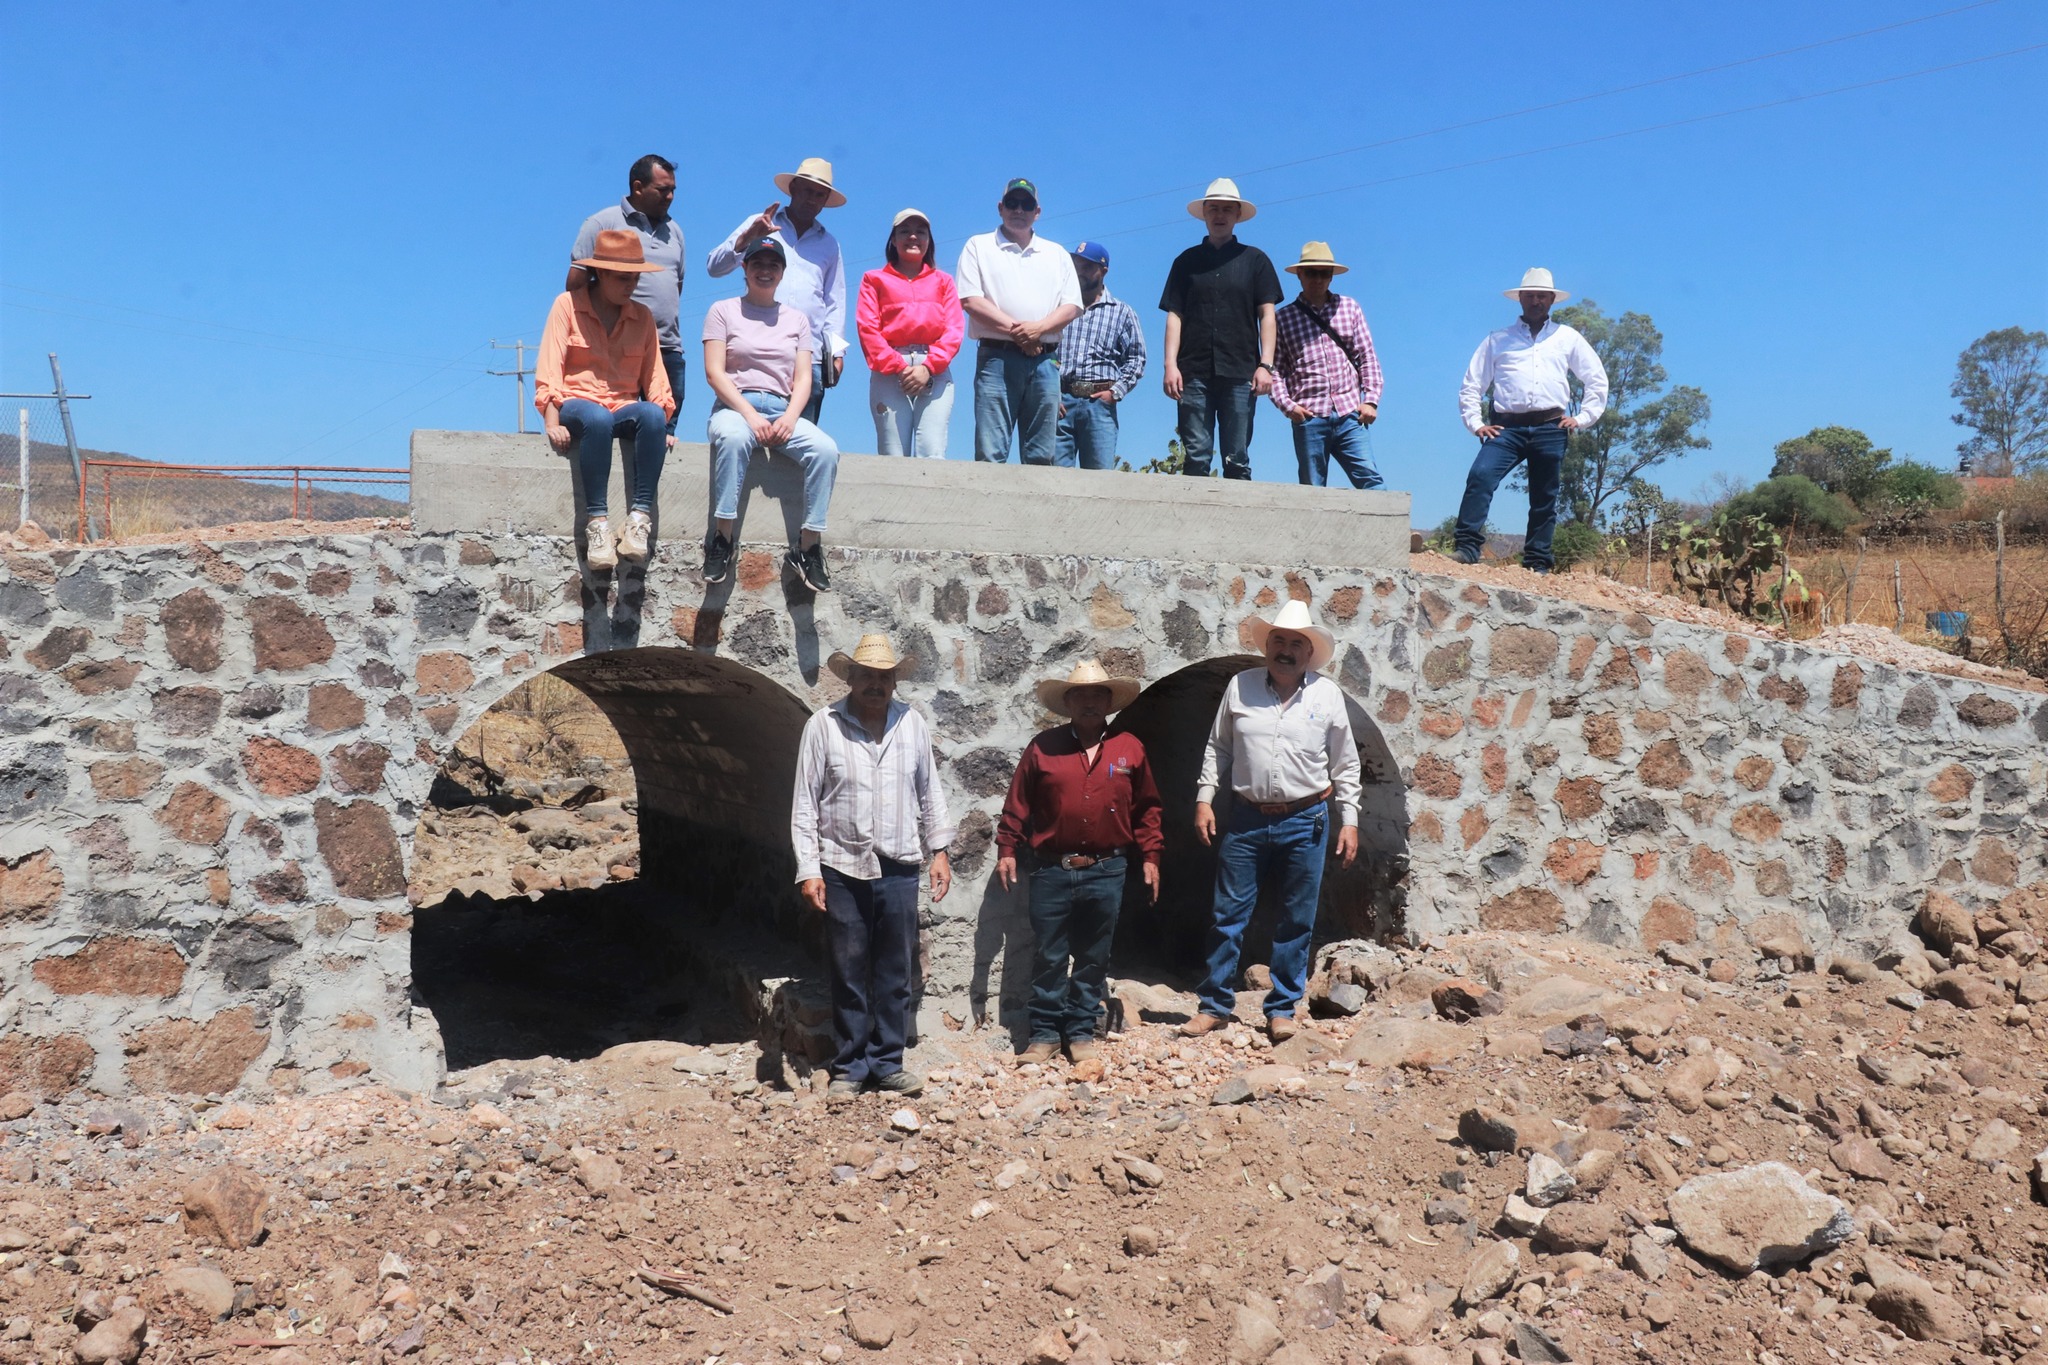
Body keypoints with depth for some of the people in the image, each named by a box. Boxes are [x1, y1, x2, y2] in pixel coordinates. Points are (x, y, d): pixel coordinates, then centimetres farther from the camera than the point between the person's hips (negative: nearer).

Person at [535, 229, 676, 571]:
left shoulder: (642, 316, 14)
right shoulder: (568, 304, 4)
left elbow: (654, 376, 9)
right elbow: (549, 368, -4)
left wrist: (661, 425, -7)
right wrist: (553, 422, -17)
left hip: (624, 408, 3)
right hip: (577, 404, -3)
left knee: (652, 415, -34)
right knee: (597, 418, -40)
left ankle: (640, 516, -37)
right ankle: (597, 521, -40)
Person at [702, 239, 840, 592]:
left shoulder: (797, 320, 21)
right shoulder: (723, 311, 11)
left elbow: (803, 378, 11)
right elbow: (715, 372, -1)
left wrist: (789, 418, -9)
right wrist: (750, 416, -15)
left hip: (783, 411, 3)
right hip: (735, 406, -3)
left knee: (826, 449, -29)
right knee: (733, 438, -40)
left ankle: (808, 547, -24)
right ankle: (722, 538, -35)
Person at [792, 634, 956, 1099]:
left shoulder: (911, 723, 6)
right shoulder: (823, 726, -3)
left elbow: (929, 791, 13)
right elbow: (805, 804, -2)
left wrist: (939, 851, 10)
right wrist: (808, 870, -7)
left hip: (899, 869, 2)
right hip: (843, 870, -2)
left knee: (895, 974, 8)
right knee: (849, 975, 5)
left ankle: (887, 1064, 21)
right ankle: (850, 1067, 18)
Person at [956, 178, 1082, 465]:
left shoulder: (1057, 254, 21)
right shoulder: (979, 246, 12)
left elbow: (1072, 306, 11)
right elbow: (970, 300, -2)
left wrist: (1038, 327, -9)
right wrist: (1015, 331, -10)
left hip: (1045, 359, 3)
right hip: (997, 357, -3)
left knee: (1042, 456, 0)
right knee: (990, 454, -11)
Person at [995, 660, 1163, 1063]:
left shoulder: (1130, 749, 5)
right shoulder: (1043, 747, 2)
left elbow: (1146, 807, 10)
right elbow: (1017, 804, 5)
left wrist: (1150, 856, 6)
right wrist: (1006, 850, 1)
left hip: (1106, 873, 1)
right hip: (1051, 870, -1)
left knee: (1093, 957, 10)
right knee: (1048, 956, 5)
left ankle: (1081, 1031, 22)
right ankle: (1045, 1032, 17)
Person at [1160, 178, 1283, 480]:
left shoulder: (1255, 260, 13)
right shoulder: (1187, 260, 15)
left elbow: (1267, 315, 7)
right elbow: (1174, 315, 9)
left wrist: (1265, 365, -4)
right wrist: (1171, 364, -3)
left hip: (1240, 373, -1)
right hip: (1194, 373, 1)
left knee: (1237, 461, -3)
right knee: (1195, 458, -4)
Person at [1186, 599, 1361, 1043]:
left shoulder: (1327, 694, 1)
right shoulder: (1240, 686, 3)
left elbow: (1345, 765, 6)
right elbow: (1217, 749, 10)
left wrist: (1349, 821, 2)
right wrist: (1205, 798, 2)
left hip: (1305, 823, 0)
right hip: (1246, 820, 1)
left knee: (1296, 921, 7)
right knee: (1229, 915, 4)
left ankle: (1282, 1009, 20)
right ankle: (1215, 1005, 16)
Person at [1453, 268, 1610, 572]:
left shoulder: (1568, 338, 18)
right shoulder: (1498, 339, 16)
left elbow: (1598, 380, 19)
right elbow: (1471, 385, 15)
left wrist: (1582, 419, 8)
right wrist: (1476, 424, 2)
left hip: (1550, 428, 1)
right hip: (1507, 427, -1)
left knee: (1544, 500, 2)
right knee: (1480, 476, -24)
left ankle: (1537, 564, 7)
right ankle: (1467, 547, -27)